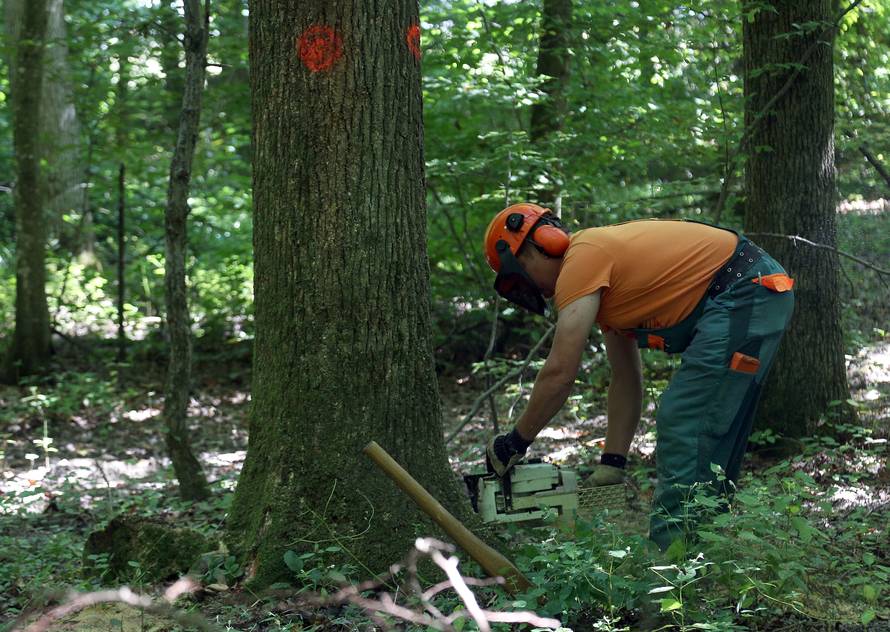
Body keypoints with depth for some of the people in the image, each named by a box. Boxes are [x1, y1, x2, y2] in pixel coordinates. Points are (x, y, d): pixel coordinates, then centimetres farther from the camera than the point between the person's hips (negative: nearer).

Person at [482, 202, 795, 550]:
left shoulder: (582, 259, -10)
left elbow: (559, 373, -15)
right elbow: (625, 378, 22)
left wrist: (515, 442, -4)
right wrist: (611, 463, 19)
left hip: (744, 294, -11)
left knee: (684, 427, -13)